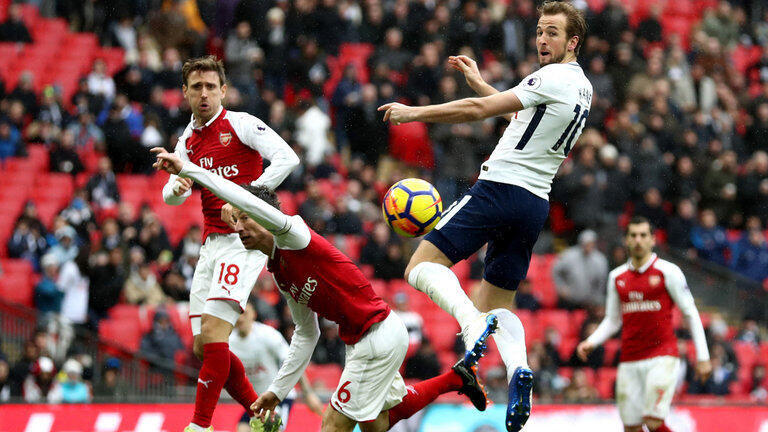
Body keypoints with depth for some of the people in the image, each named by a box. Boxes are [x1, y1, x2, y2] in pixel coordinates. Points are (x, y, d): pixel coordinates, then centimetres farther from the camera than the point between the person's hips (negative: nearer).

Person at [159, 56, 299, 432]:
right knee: (203, 348, 4)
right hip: (211, 243, 8)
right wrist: (176, 187, -13)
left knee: (212, 334, -19)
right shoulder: (188, 140, 16)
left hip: (244, 238, -8)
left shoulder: (240, 124, -4)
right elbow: (171, 194, 11)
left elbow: (287, 158, -13)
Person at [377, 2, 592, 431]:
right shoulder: (583, 89, 15)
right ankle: (518, 368, -14)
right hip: (536, 203, 9)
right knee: (498, 302, 14)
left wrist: (413, 112, -8)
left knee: (422, 265, -7)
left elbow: (480, 110, -15)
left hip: (501, 188, -9)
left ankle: (471, 322, -32)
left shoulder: (553, 77, -12)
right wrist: (479, 81, 30)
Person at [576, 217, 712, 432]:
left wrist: (702, 357, -1)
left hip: (662, 356, -5)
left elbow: (691, 314, 2)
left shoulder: (667, 271, -2)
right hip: (629, 360, 5)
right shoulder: (617, 277, 11)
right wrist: (591, 342, 1)